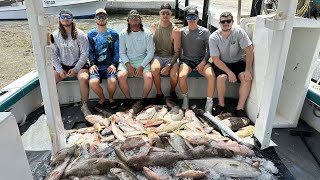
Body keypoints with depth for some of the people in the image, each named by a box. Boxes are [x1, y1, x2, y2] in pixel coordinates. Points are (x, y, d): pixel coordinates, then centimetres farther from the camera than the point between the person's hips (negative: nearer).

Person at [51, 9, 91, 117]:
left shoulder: (80, 35, -8)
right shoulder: (54, 35, 0)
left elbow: (84, 54, -10)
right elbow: (53, 55, 1)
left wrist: (75, 69, -16)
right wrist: (59, 70, -10)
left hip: (79, 64, -3)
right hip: (62, 65, 3)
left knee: (83, 78, -33)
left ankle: (84, 106, -15)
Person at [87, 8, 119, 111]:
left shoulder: (113, 34, 8)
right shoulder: (91, 34, 11)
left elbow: (117, 51, 6)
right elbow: (90, 51, 10)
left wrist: (114, 64, -8)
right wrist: (92, 64, -6)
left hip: (110, 65, -1)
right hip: (96, 66, 1)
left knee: (112, 81, -30)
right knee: (93, 82, -27)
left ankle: (111, 98, 4)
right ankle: (102, 99, 4)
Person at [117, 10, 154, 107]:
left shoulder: (147, 33, 0)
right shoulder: (123, 33, 3)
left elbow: (150, 52, -2)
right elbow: (122, 53, 3)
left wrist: (141, 67, -14)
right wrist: (128, 65, -14)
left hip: (142, 60, -1)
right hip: (127, 61, 1)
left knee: (149, 77, -29)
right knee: (121, 76, -28)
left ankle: (144, 99, -2)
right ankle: (128, 98, -4)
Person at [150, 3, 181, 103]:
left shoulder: (175, 30, -7)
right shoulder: (154, 27, 3)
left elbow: (177, 51, -7)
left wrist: (169, 65, -19)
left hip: (171, 57, -1)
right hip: (158, 56, 2)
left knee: (174, 75, -29)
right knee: (154, 69, -33)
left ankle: (172, 91, 8)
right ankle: (159, 93, -7)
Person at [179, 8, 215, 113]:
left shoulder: (205, 32, 3)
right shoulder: (182, 32, 6)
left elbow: (209, 49, 2)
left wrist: (203, 62, -12)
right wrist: (180, 61, -3)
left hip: (201, 60, 0)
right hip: (186, 60, 0)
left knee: (211, 76, -30)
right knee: (181, 76, -32)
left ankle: (209, 104, -18)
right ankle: (185, 99, -4)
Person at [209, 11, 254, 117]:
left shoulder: (239, 32, -15)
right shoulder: (214, 37, -17)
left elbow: (249, 51, -15)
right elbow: (216, 59, -18)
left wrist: (247, 71, -24)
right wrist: (229, 72, -26)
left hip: (237, 62, 2)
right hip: (221, 63, -1)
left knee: (247, 78, -24)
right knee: (221, 78, -31)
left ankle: (240, 108, -11)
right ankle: (221, 105, -8)